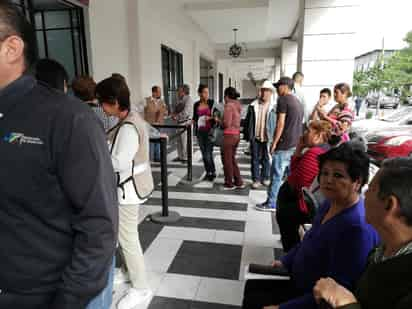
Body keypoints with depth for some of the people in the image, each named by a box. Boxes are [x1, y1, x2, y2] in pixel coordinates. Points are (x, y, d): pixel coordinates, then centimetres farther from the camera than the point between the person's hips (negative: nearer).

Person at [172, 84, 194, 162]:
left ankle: (186, 157, 8)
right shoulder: (180, 100, 14)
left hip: (186, 122, -8)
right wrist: (174, 114, 0)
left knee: (185, 141, -3)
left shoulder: (188, 99, -12)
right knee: (179, 140, 13)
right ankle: (180, 156, 24)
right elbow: (176, 110, 22)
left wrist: (177, 116, -11)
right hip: (180, 122, 8)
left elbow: (185, 112, -20)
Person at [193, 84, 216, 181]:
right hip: (200, 131, 4)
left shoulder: (212, 103, -3)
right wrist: (192, 122, -1)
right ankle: (208, 172, 22)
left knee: (208, 154, -7)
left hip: (209, 131, -4)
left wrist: (210, 118, -17)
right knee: (204, 153, 9)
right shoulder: (196, 104, 7)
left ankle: (213, 172, 12)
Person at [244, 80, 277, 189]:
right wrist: (247, 135, 2)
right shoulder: (253, 105, 3)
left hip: (267, 138, -1)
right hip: (255, 137, 2)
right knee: (255, 159, 7)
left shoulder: (274, 106, -4)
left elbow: (277, 123, -4)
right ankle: (256, 179, 17)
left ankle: (265, 178, 27)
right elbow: (247, 120, 6)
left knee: (266, 159, 12)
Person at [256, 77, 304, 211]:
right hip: (295, 144, 9)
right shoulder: (298, 102, 17)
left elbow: (281, 123, -15)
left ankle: (271, 204, 3)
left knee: (276, 174, -3)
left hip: (284, 144, -8)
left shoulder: (283, 99, -9)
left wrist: (274, 142, -12)